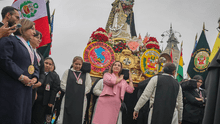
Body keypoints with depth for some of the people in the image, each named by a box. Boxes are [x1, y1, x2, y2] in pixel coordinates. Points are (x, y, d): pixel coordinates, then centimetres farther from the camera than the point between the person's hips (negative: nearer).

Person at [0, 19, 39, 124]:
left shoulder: (29, 48, 24)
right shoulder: (9, 40, -4)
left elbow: (35, 67, 25)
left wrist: (35, 77, 2)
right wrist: (21, 76, -18)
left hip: (27, 88, 9)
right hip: (11, 89, -9)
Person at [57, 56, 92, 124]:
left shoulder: (86, 74, 11)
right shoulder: (67, 72, 9)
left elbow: (88, 87, 5)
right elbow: (63, 85, 4)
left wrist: (81, 93, -6)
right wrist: (69, 91, -5)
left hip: (80, 100, 1)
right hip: (68, 99, -1)